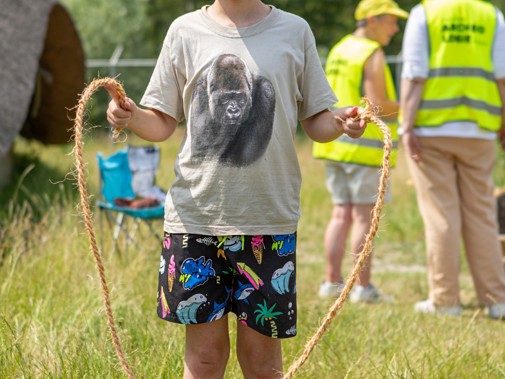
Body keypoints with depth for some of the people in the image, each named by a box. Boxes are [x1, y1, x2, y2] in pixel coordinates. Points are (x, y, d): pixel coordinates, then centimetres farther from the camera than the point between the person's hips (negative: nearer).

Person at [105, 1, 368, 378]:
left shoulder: (294, 31, 6)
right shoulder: (185, 31, 7)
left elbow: (316, 121, 8)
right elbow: (163, 123, 9)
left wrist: (339, 122, -14)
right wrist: (131, 117, -12)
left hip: (269, 216, 0)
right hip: (195, 215, 0)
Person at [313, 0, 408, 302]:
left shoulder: (339, 51, 14)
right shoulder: (373, 55, -13)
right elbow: (376, 103, -20)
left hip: (336, 144, 8)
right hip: (365, 147, -8)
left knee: (342, 215, 9)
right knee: (365, 216, -5)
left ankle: (333, 282, 5)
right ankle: (364, 287, -5)